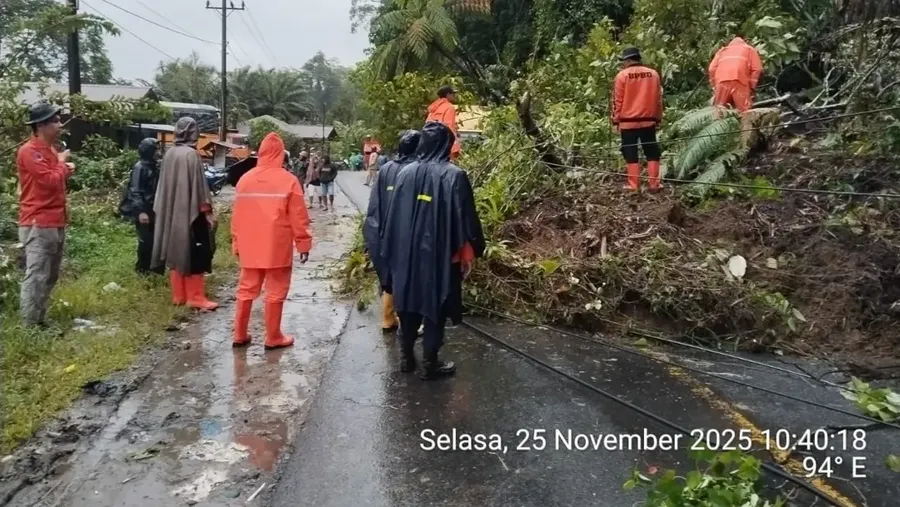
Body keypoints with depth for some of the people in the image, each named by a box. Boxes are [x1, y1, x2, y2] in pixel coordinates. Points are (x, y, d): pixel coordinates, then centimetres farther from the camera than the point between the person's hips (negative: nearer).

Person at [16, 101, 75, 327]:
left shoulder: (49, 150, 16)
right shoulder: (29, 151, -14)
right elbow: (50, 181, -22)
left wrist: (66, 169, 5)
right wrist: (62, 163, -5)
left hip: (55, 223, 10)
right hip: (38, 225, -10)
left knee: (50, 277, 14)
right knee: (36, 277, -7)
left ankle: (40, 319, 24)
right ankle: (29, 325, -1)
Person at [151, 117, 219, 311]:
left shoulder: (169, 153, 6)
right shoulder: (191, 154, -15)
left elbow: (164, 185, 12)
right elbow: (198, 185, -15)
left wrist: (163, 210, 18)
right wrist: (207, 210, -10)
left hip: (171, 213, 7)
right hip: (191, 212, -7)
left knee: (177, 252, 12)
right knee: (194, 255, -2)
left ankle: (178, 295, 17)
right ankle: (195, 297, 0)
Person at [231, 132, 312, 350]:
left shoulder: (244, 179, 3)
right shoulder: (288, 180, -10)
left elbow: (236, 216, 7)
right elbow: (298, 218, -9)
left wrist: (237, 243, 16)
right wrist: (303, 243, 0)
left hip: (250, 247, 4)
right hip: (278, 247, -4)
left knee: (246, 290, 14)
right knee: (275, 292, 5)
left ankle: (239, 335, 20)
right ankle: (273, 338, 11)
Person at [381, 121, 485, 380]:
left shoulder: (406, 172, 1)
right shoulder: (454, 175, -12)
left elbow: (393, 215, 6)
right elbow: (465, 218, -11)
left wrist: (392, 250, 14)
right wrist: (469, 253, -2)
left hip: (407, 253, 5)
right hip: (440, 254, -4)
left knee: (409, 303, 16)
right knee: (435, 307, 5)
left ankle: (407, 358, 26)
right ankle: (430, 364, 12)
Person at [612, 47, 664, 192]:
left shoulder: (622, 75, -7)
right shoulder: (653, 74, 4)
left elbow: (617, 101, -6)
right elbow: (658, 99, 10)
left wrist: (616, 120, 2)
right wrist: (658, 118, 18)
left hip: (628, 122, -3)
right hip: (648, 120, 3)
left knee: (631, 154, 3)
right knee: (652, 152, 11)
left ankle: (634, 185, 2)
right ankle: (654, 184, 9)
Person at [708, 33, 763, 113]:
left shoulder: (722, 50, 35)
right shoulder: (750, 49, 29)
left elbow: (712, 69, 17)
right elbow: (757, 69, 11)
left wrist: (714, 85, 22)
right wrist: (751, 87, 13)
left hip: (721, 80, 2)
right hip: (740, 80, -2)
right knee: (744, 111, -2)